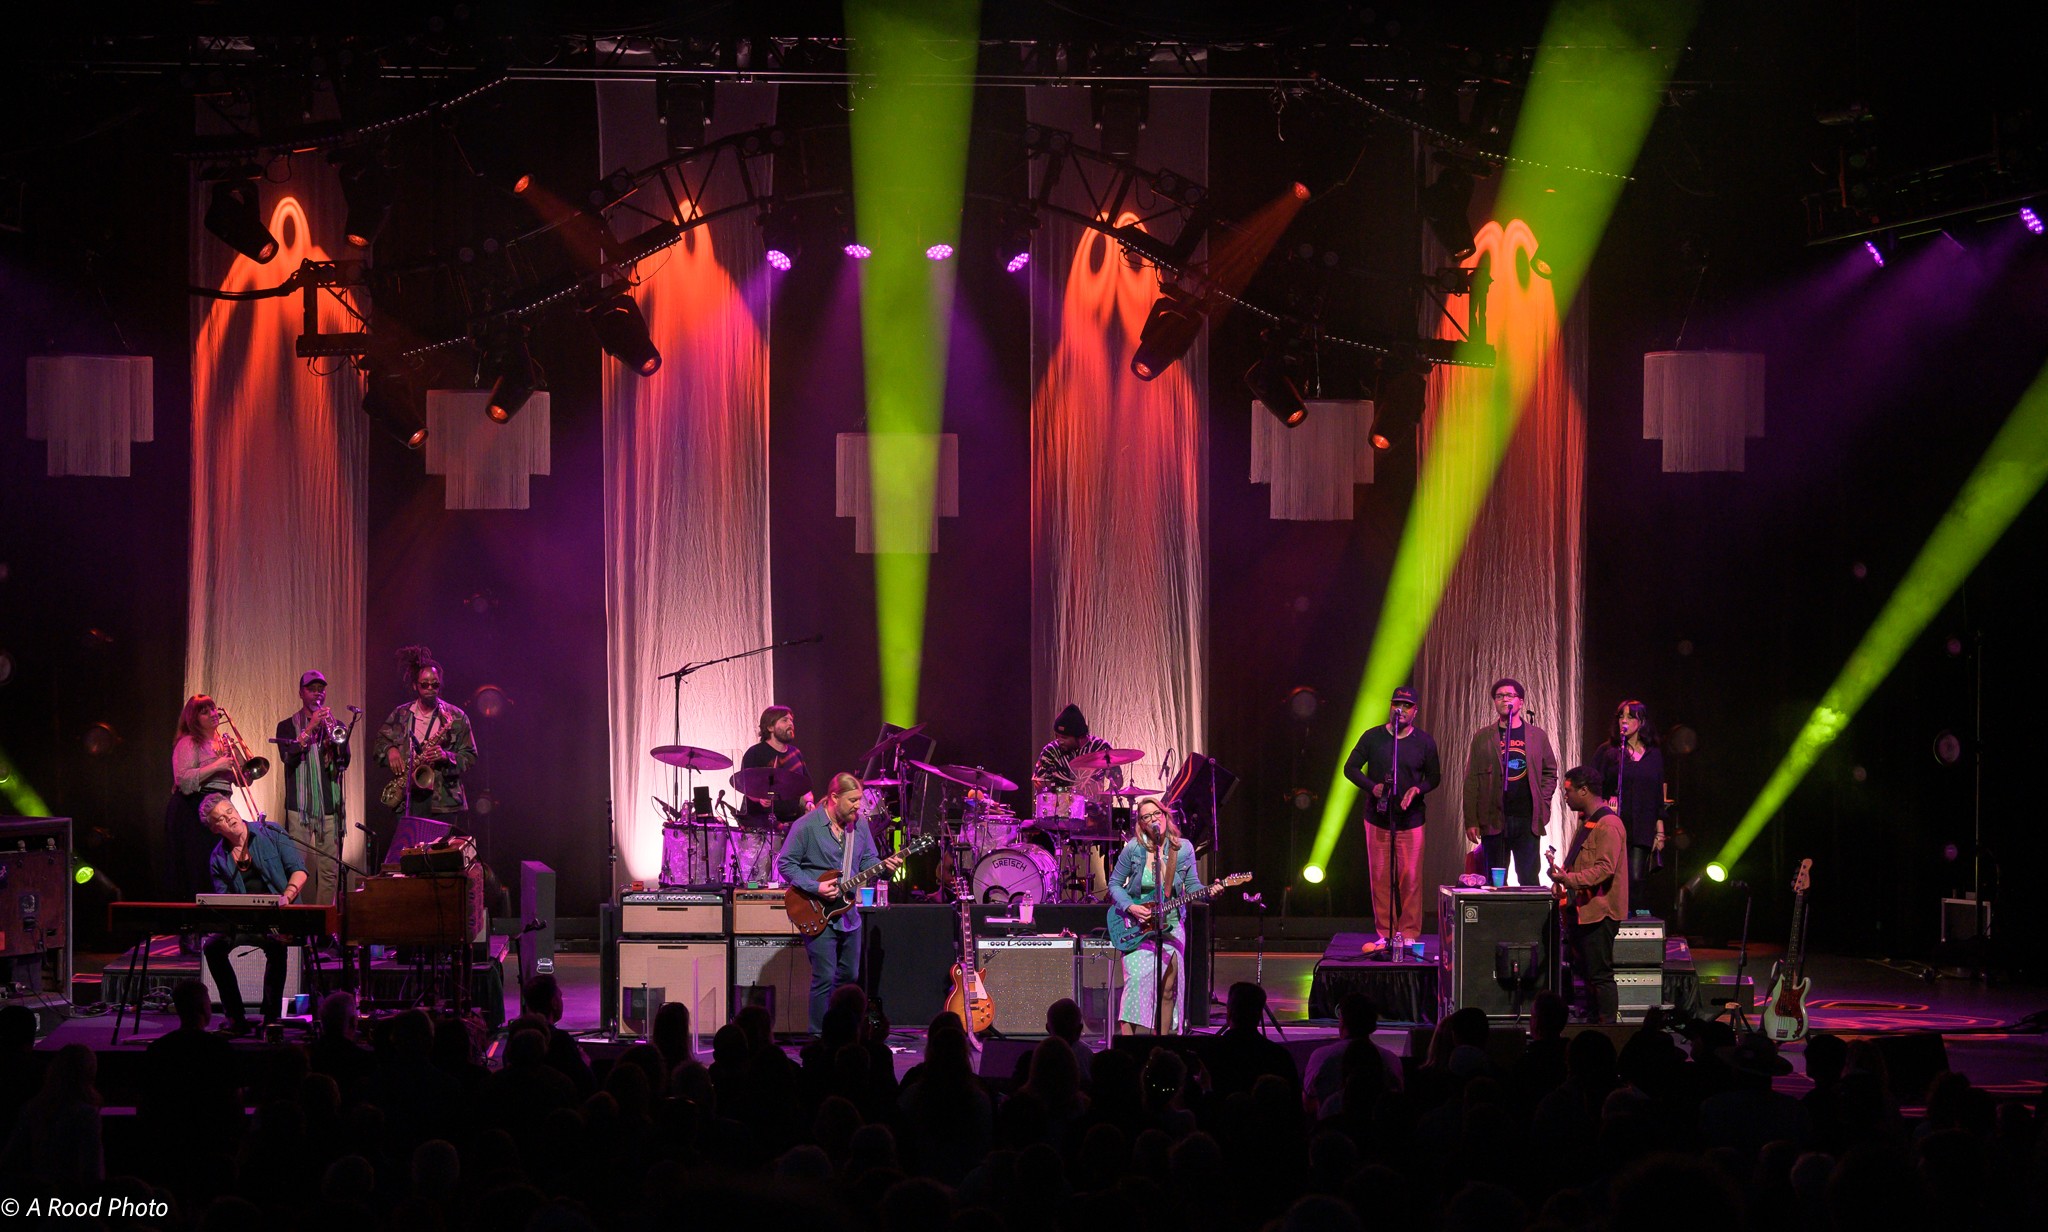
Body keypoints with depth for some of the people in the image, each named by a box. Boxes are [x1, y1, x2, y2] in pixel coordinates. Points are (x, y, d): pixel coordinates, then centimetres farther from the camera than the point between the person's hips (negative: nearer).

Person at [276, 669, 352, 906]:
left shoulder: (336, 725, 15)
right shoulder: (288, 726, 9)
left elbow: (345, 763, 4)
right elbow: (287, 756, -8)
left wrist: (334, 743, -14)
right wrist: (310, 729, -14)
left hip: (330, 806, 2)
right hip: (299, 806, -2)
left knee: (329, 869, -2)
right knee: (301, 868, -8)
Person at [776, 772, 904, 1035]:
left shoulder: (859, 825, 7)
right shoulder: (807, 826, -12)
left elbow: (868, 860, 14)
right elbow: (785, 864, -10)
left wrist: (885, 866, -9)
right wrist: (815, 888, -19)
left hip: (848, 913, 7)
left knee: (849, 976, 13)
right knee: (825, 978, -8)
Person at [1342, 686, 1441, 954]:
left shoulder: (1424, 741, 4)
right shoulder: (1372, 737, 3)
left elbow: (1434, 776, 9)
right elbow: (1350, 767, 5)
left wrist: (1417, 789, -12)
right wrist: (1371, 786, -13)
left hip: (1411, 821, -1)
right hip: (1378, 819, 1)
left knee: (1410, 879, -5)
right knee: (1380, 878, 2)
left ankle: (1409, 933, 2)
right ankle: (1386, 934, 9)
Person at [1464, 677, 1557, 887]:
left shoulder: (1537, 736, 10)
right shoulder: (1482, 737, 8)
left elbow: (1550, 772, 14)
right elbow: (1471, 781, 5)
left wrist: (1541, 803, -1)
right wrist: (1471, 821, -2)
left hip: (1528, 820, 0)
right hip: (1494, 820, 0)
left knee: (1530, 881, -1)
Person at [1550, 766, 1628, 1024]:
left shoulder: (1608, 825, -16)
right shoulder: (1587, 821, 18)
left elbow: (1605, 868, -24)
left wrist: (1569, 879, -31)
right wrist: (1563, 873, 17)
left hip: (1599, 912, -10)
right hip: (1583, 910, 10)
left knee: (1600, 975, -9)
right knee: (1588, 973, 14)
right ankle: (1592, 1023, 20)